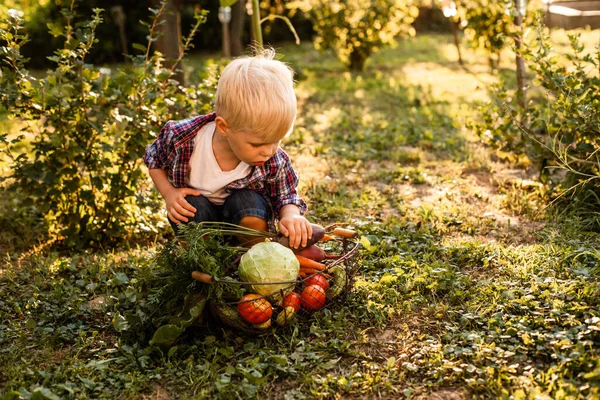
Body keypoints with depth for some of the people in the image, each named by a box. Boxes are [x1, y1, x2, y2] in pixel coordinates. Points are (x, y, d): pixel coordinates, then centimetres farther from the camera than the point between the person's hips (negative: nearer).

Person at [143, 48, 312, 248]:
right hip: (197, 216, -1)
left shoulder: (275, 162, -27)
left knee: (248, 202, -32)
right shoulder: (181, 136, -27)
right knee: (192, 206, -34)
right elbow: (154, 161, -5)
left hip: (244, 211, 1)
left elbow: (286, 197, -10)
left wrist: (291, 216, -35)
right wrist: (169, 194, -22)